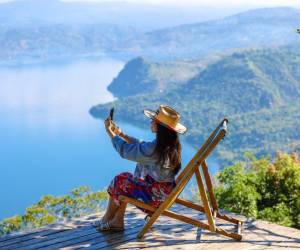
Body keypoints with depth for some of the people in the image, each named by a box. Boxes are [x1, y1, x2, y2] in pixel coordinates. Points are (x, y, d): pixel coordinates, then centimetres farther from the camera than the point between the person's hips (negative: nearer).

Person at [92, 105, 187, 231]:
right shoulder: (172, 144, 1)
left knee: (119, 181, 7)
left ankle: (106, 219, 28)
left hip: (155, 195, -9)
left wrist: (110, 132, -2)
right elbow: (140, 146, 15)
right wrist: (121, 134, 16)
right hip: (166, 191, 9)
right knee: (125, 178, 16)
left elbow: (125, 150, -16)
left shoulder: (154, 148, -28)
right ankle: (117, 221, 20)